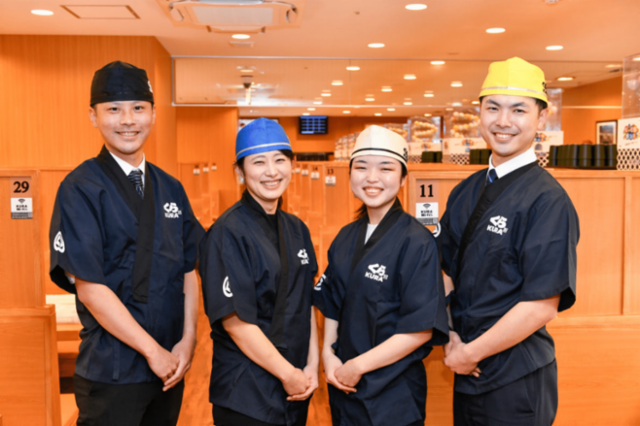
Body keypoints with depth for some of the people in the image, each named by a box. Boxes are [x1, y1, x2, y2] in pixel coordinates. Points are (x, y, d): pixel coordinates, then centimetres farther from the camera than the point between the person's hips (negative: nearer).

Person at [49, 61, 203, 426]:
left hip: (171, 366, 5)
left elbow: (189, 270, 7)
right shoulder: (80, 189, -10)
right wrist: (152, 350, -13)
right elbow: (89, 287, -15)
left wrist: (188, 340, -4)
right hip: (112, 372, -5)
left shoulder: (170, 188, 8)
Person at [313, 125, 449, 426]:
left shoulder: (417, 242, -15)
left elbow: (421, 328, -17)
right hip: (343, 386, 6)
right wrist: (328, 354, -4)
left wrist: (358, 366, -14)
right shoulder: (346, 238, 4)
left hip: (393, 393, -5)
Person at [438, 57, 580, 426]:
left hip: (517, 383, -6)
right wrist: (451, 337, -3)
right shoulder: (465, 193, 5)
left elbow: (542, 305, -20)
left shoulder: (549, 200, -16)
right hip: (466, 373, 6)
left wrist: (471, 353, -13)